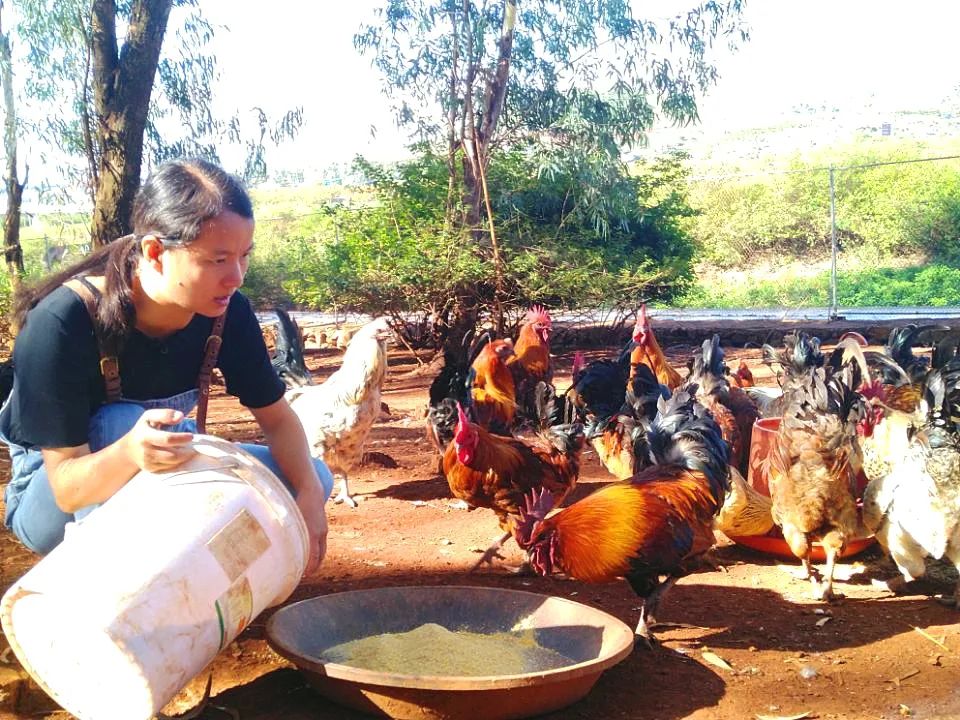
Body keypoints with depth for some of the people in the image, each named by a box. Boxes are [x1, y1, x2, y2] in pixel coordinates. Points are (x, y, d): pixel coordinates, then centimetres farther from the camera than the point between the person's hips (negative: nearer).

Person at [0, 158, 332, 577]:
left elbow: (277, 418, -9)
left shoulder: (226, 310, -18)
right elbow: (67, 487, -31)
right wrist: (129, 453, -54)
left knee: (314, 478, -12)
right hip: (55, 502, -4)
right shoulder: (62, 323, -31)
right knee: (119, 424, -36)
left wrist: (307, 493, -29)